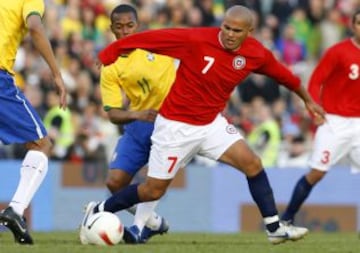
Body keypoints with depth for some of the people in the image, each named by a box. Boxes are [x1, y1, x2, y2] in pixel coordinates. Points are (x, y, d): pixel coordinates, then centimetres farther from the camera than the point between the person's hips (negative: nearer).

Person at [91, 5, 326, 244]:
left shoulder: (256, 54, -9)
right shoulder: (196, 40, -24)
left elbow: (282, 74, 10)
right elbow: (150, 38, -19)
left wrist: (307, 100, 24)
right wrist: (109, 53, -14)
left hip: (212, 123, 5)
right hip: (175, 125, -5)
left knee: (252, 163, -10)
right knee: (153, 190, 1)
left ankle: (274, 228, -1)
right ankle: (98, 212, 20)